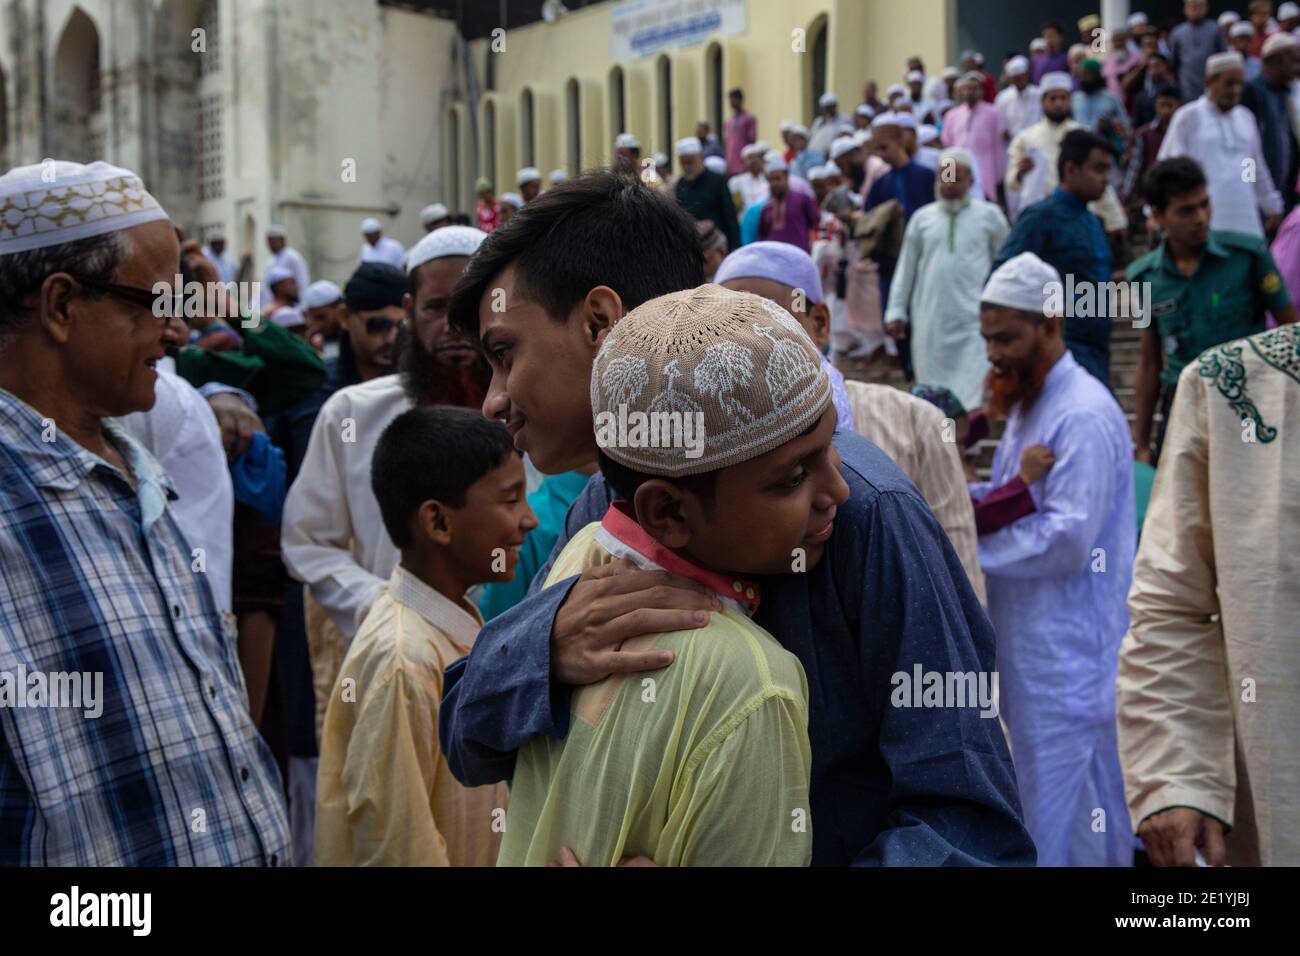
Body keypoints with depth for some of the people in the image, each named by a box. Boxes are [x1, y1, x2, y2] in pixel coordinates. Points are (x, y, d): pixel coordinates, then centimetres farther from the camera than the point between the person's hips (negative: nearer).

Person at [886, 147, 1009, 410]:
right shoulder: (922, 218, 10)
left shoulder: (989, 215, 4)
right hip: (931, 322, 3)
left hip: (974, 322, -2)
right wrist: (896, 311, 9)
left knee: (972, 393, -12)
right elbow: (906, 268, 13)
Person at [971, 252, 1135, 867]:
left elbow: (1068, 539, -24)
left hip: (1069, 651, -10)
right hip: (1029, 642, 10)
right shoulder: (1027, 403, 14)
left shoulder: (1084, 415, -18)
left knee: (1062, 816, -4)